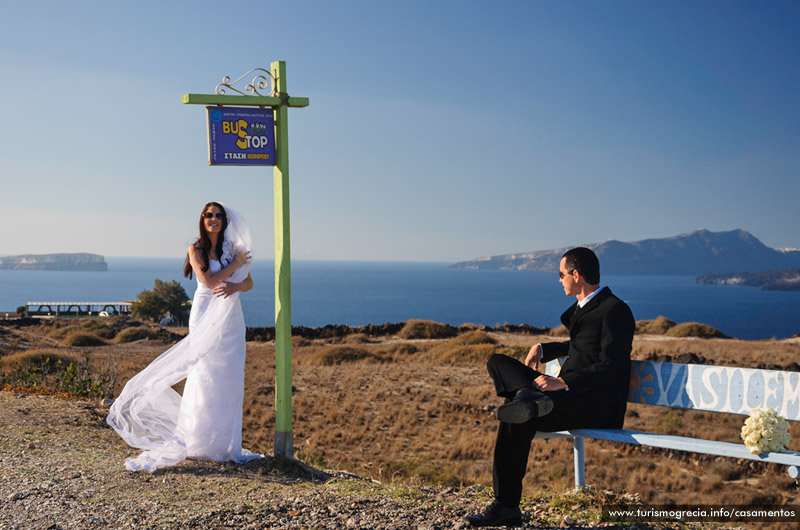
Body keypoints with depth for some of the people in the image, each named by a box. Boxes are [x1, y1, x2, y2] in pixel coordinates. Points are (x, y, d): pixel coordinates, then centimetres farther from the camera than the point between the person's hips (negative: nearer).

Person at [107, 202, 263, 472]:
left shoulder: (232, 248, 11)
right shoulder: (196, 249, 0)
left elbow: (249, 282, 10)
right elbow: (209, 281, -12)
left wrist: (235, 287, -12)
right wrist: (235, 264, -5)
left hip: (230, 319, 4)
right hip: (206, 316, -4)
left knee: (228, 381, 3)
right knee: (203, 378, -8)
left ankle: (226, 445, 11)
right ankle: (188, 442, -3)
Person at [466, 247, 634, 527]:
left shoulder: (615, 310, -10)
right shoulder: (582, 306, 19)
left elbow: (612, 369, -19)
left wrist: (564, 383, -27)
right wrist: (542, 349, 22)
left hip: (598, 407, -10)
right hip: (569, 394, 10)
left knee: (514, 420, -31)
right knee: (498, 363, -4)